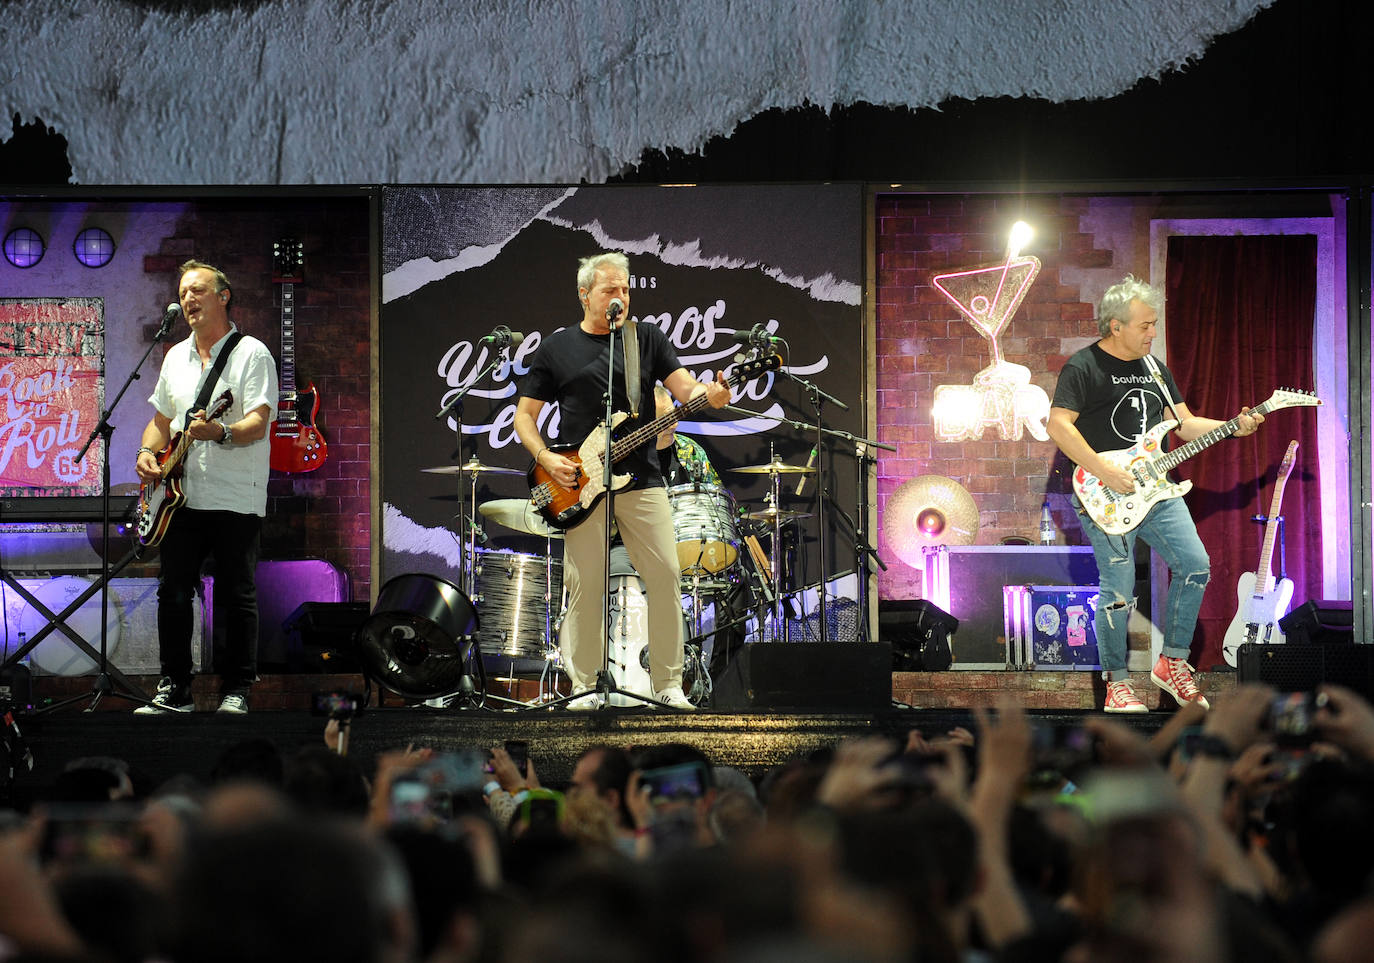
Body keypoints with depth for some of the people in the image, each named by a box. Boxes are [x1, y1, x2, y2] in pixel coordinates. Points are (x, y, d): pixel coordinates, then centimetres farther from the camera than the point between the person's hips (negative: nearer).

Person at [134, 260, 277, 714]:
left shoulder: (251, 353, -5)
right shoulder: (176, 357, 16)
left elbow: (259, 421, -15)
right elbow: (161, 420, 24)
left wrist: (221, 433, -35)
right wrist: (148, 452, 3)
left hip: (236, 500, -6)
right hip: (182, 497, 6)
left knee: (237, 596, -3)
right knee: (173, 593, 5)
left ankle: (236, 690, 5)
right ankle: (174, 689, 13)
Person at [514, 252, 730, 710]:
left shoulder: (648, 338, 10)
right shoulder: (556, 349, 7)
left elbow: (684, 387, -1)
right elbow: (524, 415, 9)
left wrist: (709, 395, -24)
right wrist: (546, 458, -8)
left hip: (641, 479, 1)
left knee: (665, 576, -5)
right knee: (585, 587, -2)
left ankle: (668, 685, 4)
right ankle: (584, 687, 10)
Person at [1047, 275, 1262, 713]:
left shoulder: (1154, 368, 16)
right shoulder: (1083, 367, -8)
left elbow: (1184, 424, 17)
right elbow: (1059, 425, -18)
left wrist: (1234, 428, 1)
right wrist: (1104, 472, -23)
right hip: (1105, 497, -7)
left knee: (1195, 566, -1)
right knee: (1118, 588, -8)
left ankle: (1172, 662, 13)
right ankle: (1117, 682, 5)